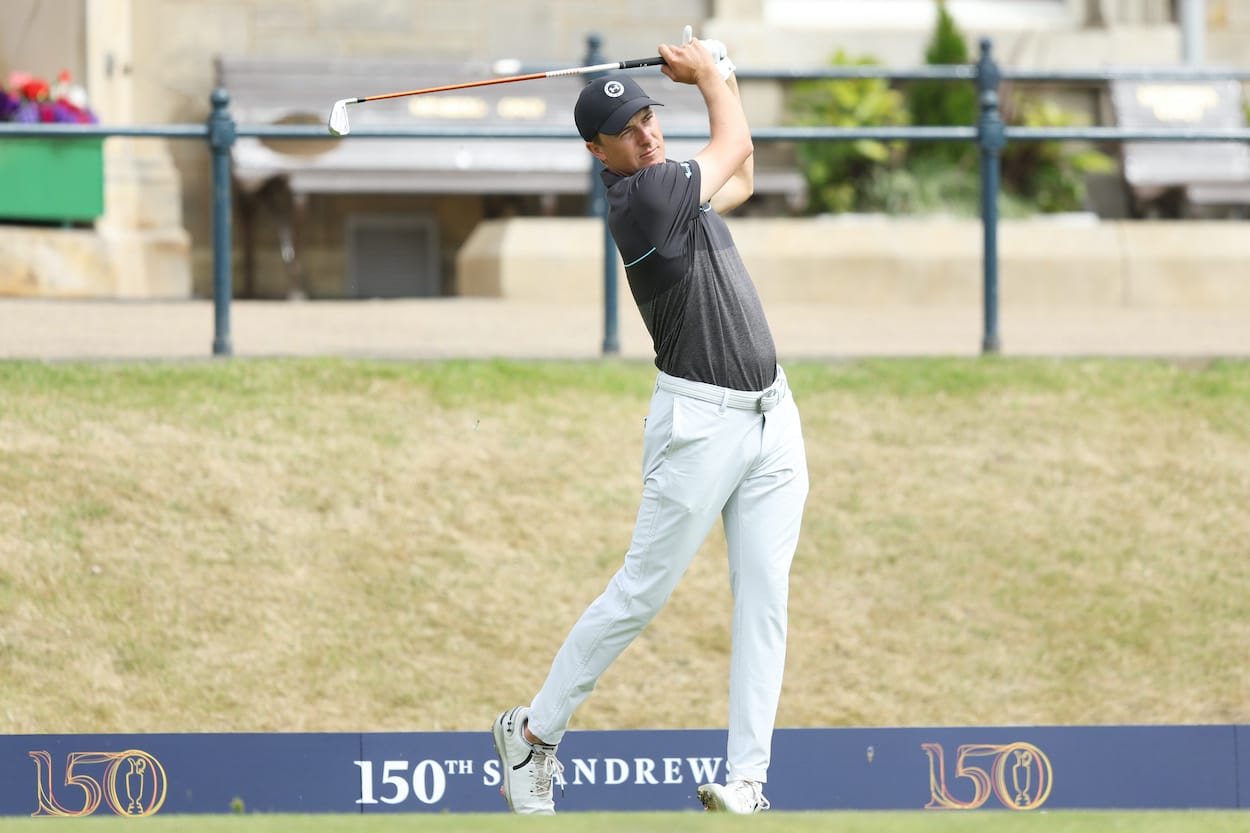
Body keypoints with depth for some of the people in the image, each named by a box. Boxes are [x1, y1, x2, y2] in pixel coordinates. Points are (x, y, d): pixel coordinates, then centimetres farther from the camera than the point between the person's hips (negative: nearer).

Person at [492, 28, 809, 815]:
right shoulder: (644, 193, -16)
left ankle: (745, 781, -2)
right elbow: (736, 148, -3)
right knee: (641, 595, -2)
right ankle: (534, 733, 13)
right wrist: (709, 73, 13)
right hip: (701, 419, -8)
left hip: (771, 416, 8)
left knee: (765, 598, 0)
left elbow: (740, 180, 29)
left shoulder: (671, 186, 11)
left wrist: (721, 79, 21)